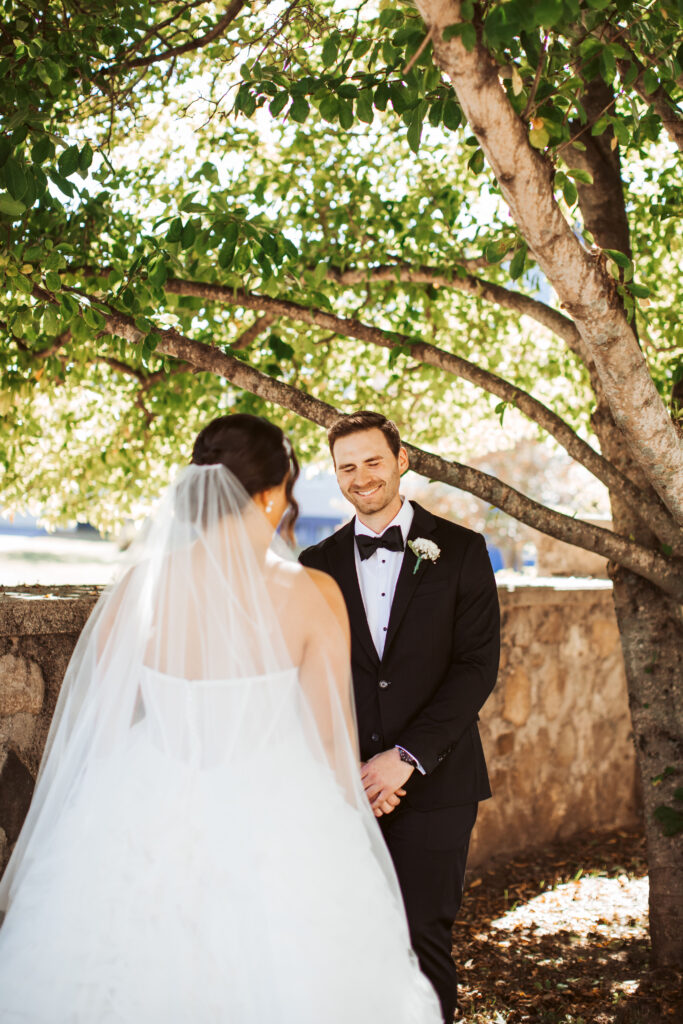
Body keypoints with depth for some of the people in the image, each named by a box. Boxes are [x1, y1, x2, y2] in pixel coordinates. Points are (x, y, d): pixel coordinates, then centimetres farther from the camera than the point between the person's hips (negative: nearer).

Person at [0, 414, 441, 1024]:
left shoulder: (138, 588, -9)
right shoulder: (311, 596, -15)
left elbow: (101, 729, -1)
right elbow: (332, 736, -8)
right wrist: (342, 822, 11)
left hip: (147, 822, 2)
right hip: (274, 817, -2)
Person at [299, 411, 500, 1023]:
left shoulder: (459, 550, 3)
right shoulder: (319, 565, 10)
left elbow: (478, 665, -4)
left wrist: (406, 756, -12)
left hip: (434, 781, -2)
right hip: (347, 785, 2)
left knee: (423, 938, -2)